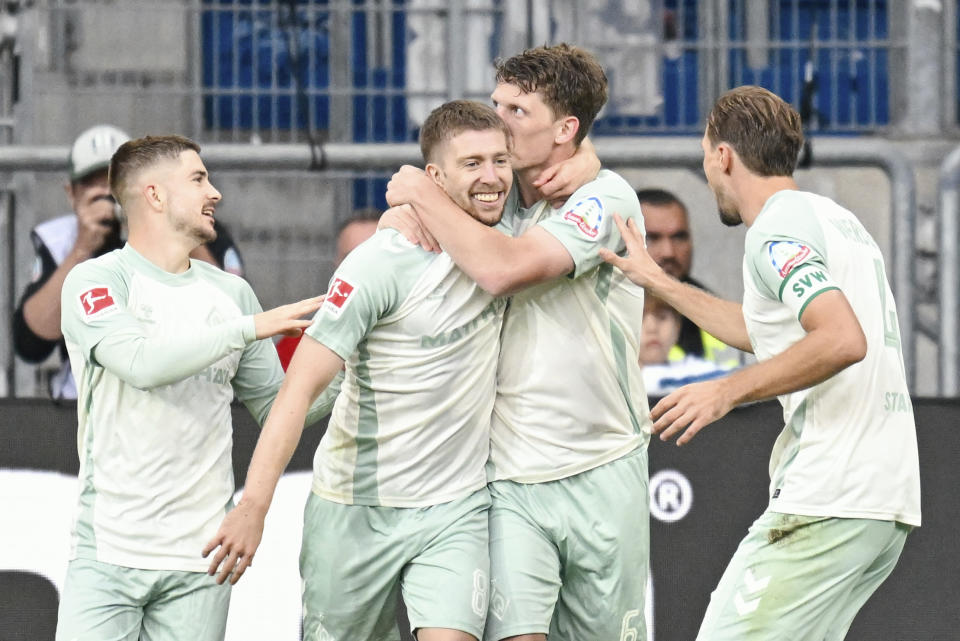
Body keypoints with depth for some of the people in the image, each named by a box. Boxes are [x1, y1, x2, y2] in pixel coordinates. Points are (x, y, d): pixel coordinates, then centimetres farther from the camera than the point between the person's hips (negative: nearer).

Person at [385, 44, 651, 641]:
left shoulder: (604, 198, -10)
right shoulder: (498, 205, 8)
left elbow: (503, 268, -23)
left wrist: (423, 194, -12)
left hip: (601, 472, -3)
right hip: (509, 475, 3)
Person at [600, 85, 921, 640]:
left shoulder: (776, 229, -8)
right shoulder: (835, 219, 21)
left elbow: (843, 340, -24)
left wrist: (728, 391, -17)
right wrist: (659, 282, 42)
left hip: (828, 506, -10)